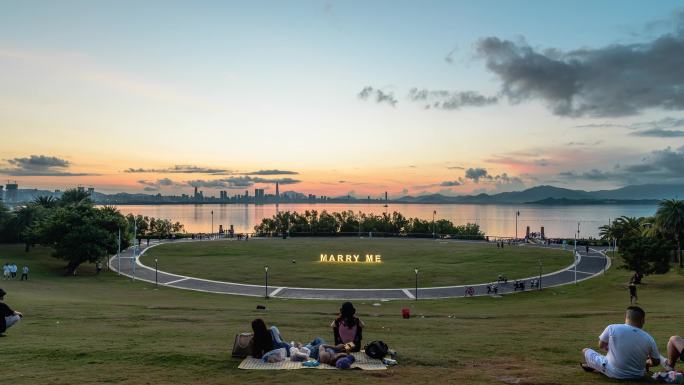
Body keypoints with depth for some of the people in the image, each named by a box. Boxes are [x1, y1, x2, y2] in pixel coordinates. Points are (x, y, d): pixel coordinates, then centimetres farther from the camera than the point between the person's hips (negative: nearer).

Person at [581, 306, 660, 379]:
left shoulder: (612, 328, -15)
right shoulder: (649, 339, -9)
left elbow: (601, 346, 0)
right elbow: (656, 362, 4)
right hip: (637, 376, 3)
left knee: (586, 351, 12)